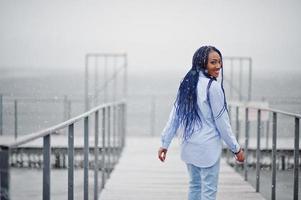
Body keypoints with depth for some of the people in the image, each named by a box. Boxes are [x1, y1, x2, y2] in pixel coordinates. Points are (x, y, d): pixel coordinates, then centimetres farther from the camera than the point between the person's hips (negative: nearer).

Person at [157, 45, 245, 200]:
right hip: (208, 147, -7)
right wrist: (236, 149, -3)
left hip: (189, 146, 8)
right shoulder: (213, 86, -14)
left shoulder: (187, 84, 7)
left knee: (194, 185, 18)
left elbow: (174, 115, 7)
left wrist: (165, 143, 11)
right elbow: (222, 122, -12)